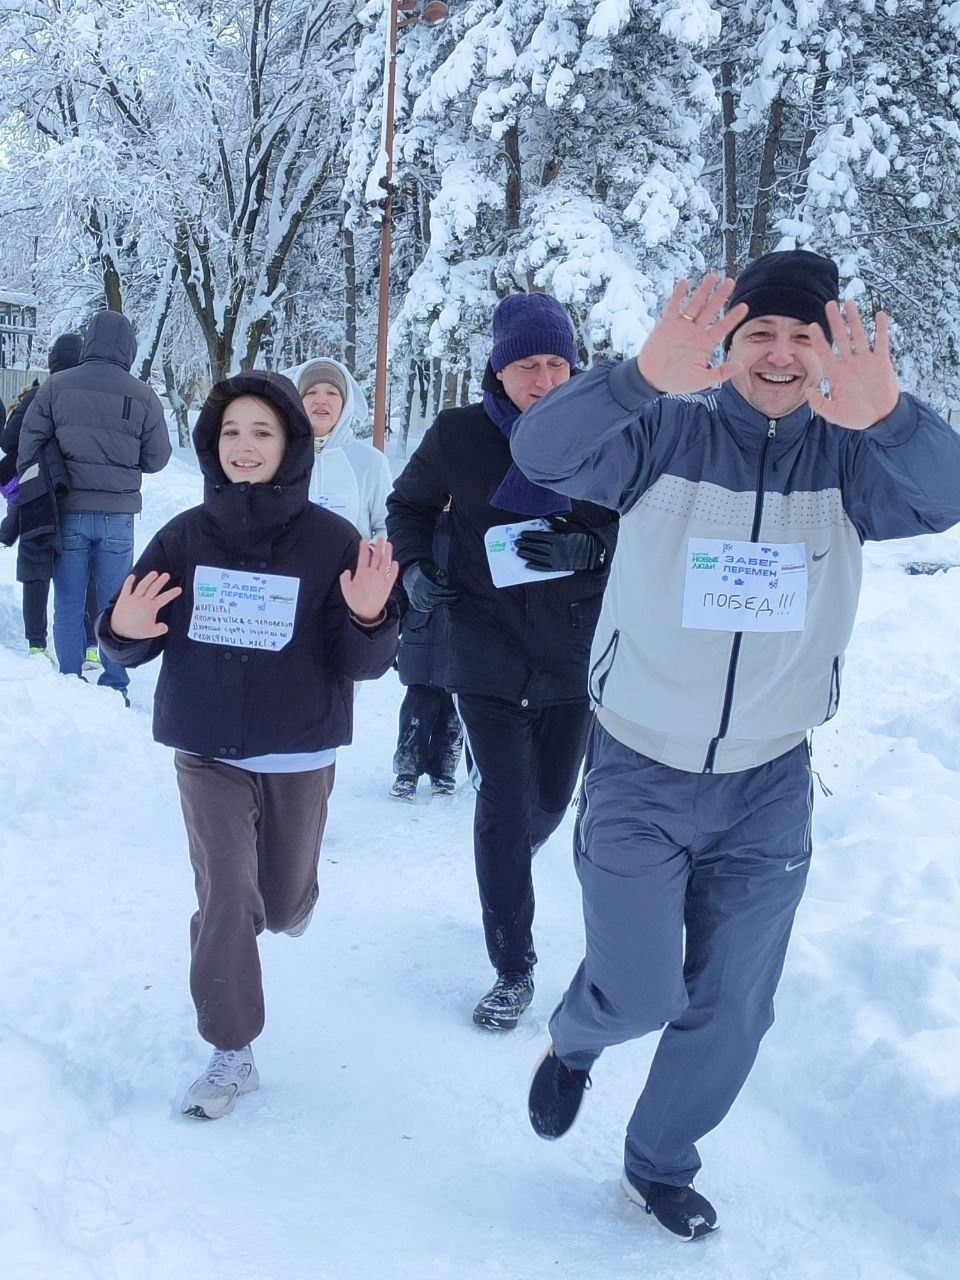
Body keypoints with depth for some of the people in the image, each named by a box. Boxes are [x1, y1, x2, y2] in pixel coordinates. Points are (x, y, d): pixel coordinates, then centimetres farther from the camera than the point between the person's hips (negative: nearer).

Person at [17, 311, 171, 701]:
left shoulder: (56, 386, -4)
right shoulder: (142, 395, -6)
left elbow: (29, 444, -1)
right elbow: (157, 458, 1)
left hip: (67, 512, 0)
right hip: (117, 514, 0)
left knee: (68, 606, 9)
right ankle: (114, 688, 13)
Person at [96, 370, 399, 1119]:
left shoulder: (332, 542, -11)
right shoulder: (185, 537, -6)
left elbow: (364, 665, -10)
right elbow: (139, 644, 2)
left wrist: (369, 620, -32)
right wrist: (124, 631, -22)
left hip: (300, 757, 0)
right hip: (208, 755, 0)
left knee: (283, 900, 17)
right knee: (226, 899, -10)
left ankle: (291, 900, 55)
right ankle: (232, 1052, 6)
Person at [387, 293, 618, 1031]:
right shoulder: (459, 436, -6)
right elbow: (409, 506, 10)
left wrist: (589, 546, -20)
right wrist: (415, 568, -7)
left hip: (574, 653, 2)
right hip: (488, 657, -1)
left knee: (549, 802, 14)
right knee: (506, 804, -5)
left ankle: (508, 876, 50)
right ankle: (514, 968, 10)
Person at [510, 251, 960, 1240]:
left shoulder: (850, 455, -6)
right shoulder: (665, 432, -11)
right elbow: (542, 451, -28)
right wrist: (644, 378, -48)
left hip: (768, 787, 3)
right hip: (638, 772, -3)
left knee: (731, 1009, 14)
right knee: (640, 995, 0)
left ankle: (659, 1167, 39)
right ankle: (573, 1041, 37)